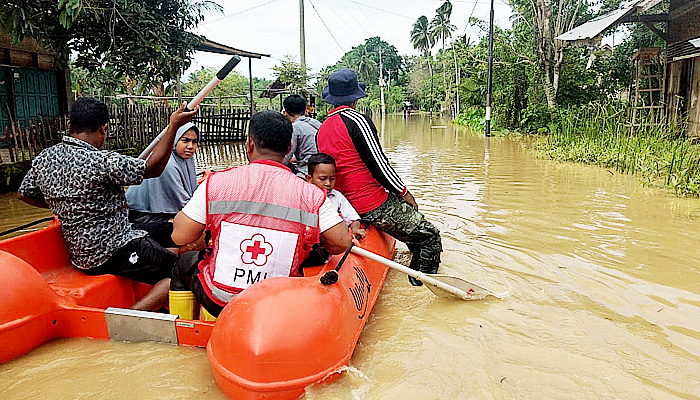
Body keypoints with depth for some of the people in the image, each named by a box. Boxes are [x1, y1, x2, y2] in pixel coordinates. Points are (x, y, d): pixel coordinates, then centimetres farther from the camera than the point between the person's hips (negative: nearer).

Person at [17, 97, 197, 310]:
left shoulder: (43, 158, 4)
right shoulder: (102, 162, -21)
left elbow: (24, 193, 19)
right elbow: (153, 168, -14)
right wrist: (173, 126, -12)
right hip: (114, 251, -9)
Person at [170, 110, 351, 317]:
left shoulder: (216, 182, -10)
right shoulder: (311, 194, -9)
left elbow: (180, 236, -6)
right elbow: (342, 243, -10)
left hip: (219, 301, 0)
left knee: (186, 261, 30)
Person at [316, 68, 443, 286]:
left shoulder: (321, 130, 10)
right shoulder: (357, 120, -15)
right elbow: (379, 164, -19)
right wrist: (404, 192, -5)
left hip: (348, 205, 9)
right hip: (375, 206, -9)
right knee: (430, 236, 1)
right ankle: (420, 285, 5)